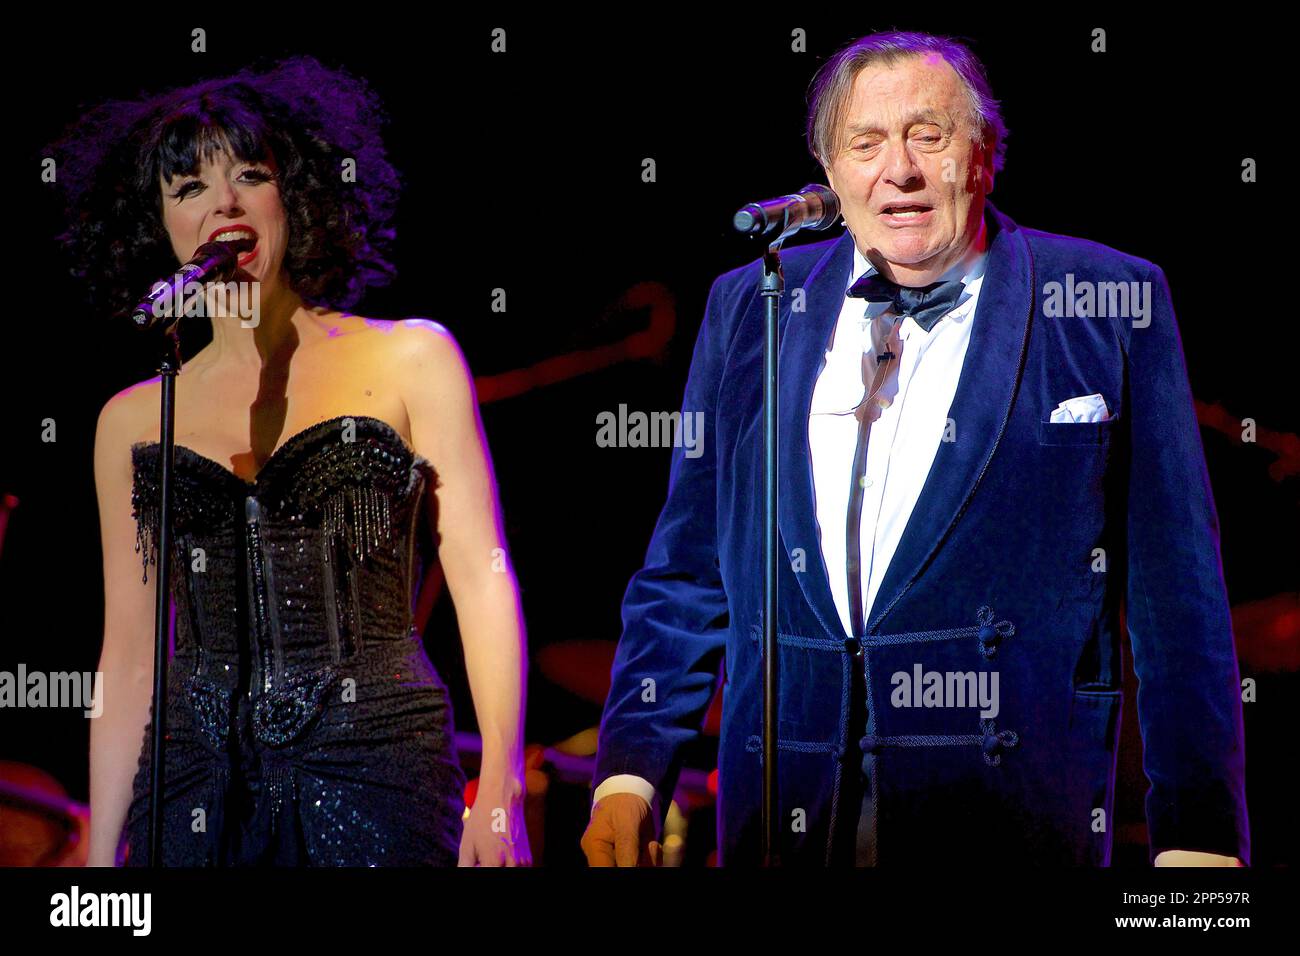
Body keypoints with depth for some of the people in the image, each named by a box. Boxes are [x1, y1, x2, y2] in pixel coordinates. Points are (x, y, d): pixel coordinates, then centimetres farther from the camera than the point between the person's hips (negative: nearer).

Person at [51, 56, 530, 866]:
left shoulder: (409, 359, 6)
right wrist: (101, 853, 10)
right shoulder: (133, 420, 13)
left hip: (377, 769, -2)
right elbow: (130, 655, 15)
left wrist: (500, 793, -10)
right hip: (199, 790, 2)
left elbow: (482, 578, 0)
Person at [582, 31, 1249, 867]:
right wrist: (629, 775, 2)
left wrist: (1198, 837, -6)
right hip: (784, 819, 3)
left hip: (1012, 824, -3)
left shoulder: (1110, 303, 0)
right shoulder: (748, 308, 10)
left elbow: (1178, 599, -2)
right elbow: (686, 578, 13)